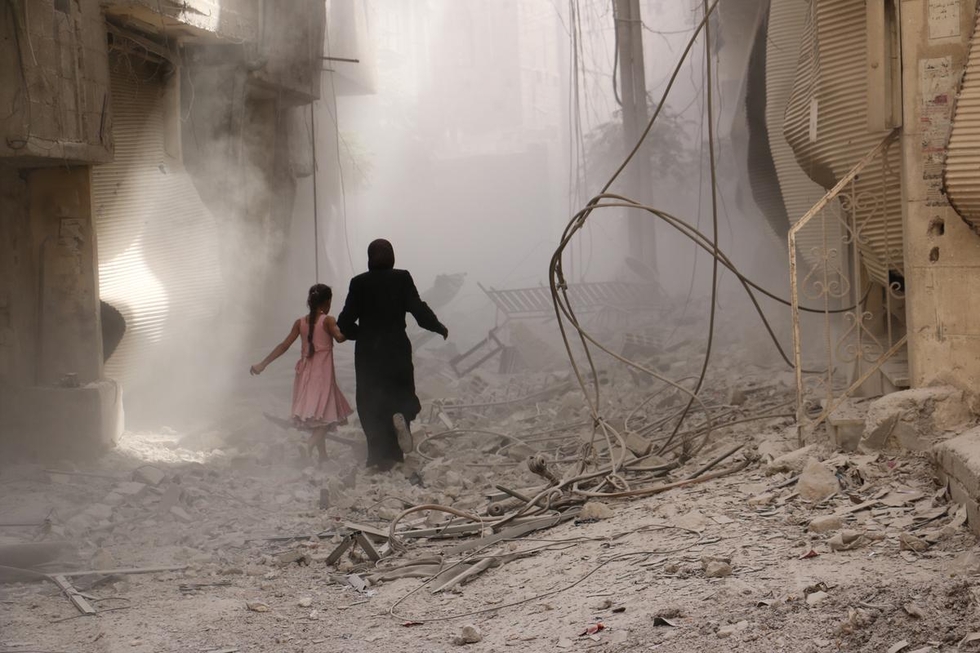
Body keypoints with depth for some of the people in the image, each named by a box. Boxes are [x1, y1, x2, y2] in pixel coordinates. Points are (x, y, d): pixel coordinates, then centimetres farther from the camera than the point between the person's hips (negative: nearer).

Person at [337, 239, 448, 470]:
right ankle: (401, 416, -19)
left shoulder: (359, 283, -3)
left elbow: (345, 322, -5)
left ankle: (382, 456, 4)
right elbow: (419, 310, -10)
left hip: (368, 352, 0)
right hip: (397, 349, 0)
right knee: (401, 394, 16)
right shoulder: (402, 278, -5)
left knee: (372, 404, 9)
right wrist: (439, 328, 6)